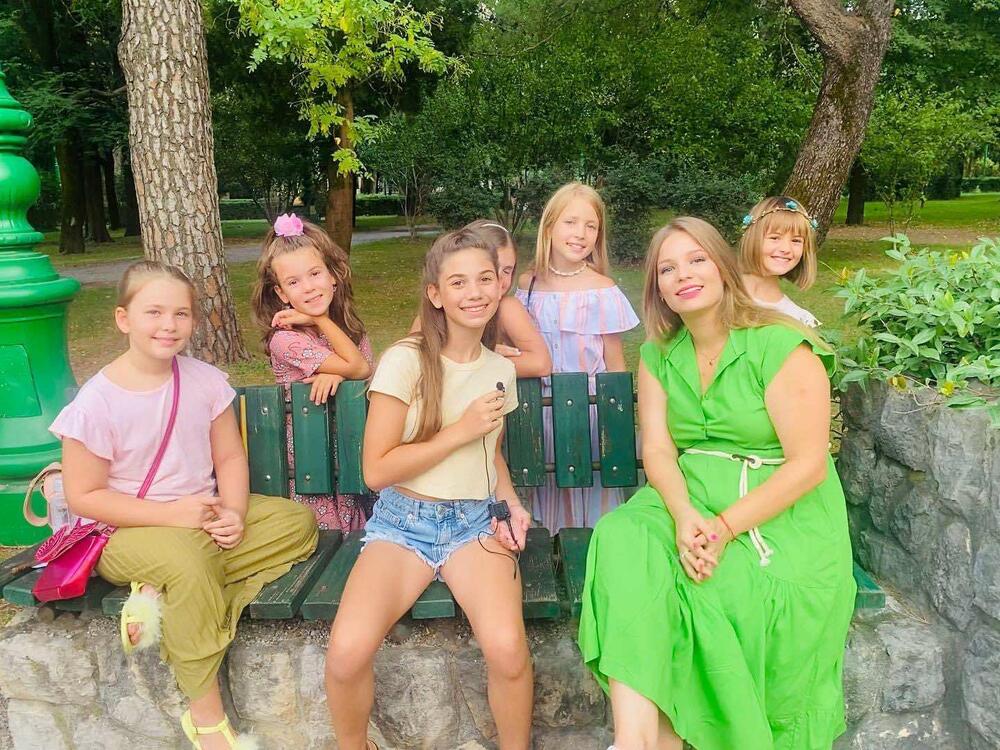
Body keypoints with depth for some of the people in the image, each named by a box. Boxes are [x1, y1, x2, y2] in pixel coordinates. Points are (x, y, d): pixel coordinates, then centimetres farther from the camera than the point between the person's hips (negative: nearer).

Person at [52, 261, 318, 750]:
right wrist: (172, 513, -21)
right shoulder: (97, 401, -15)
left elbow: (230, 457, 2)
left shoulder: (205, 380, -3)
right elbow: (84, 496, -12)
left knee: (297, 521, -8)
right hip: (127, 531, -5)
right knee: (188, 561, -36)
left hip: (205, 516, 6)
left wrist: (234, 513, -17)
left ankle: (163, 596, -18)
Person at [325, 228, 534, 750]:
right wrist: (459, 431, -13)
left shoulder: (500, 369, 8)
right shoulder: (406, 361, -8)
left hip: (475, 524, 3)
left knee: (506, 646, -27)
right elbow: (376, 469, -10)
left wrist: (511, 500, 5)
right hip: (403, 521, -2)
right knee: (348, 652, -27)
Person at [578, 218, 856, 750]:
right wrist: (684, 516, -22)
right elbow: (657, 449, -1)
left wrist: (723, 528, -22)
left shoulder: (781, 347, -9)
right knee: (623, 538, -25)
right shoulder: (658, 355, 8)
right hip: (690, 498, 4)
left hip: (786, 510, -3)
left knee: (739, 591, -30)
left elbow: (808, 464, -13)